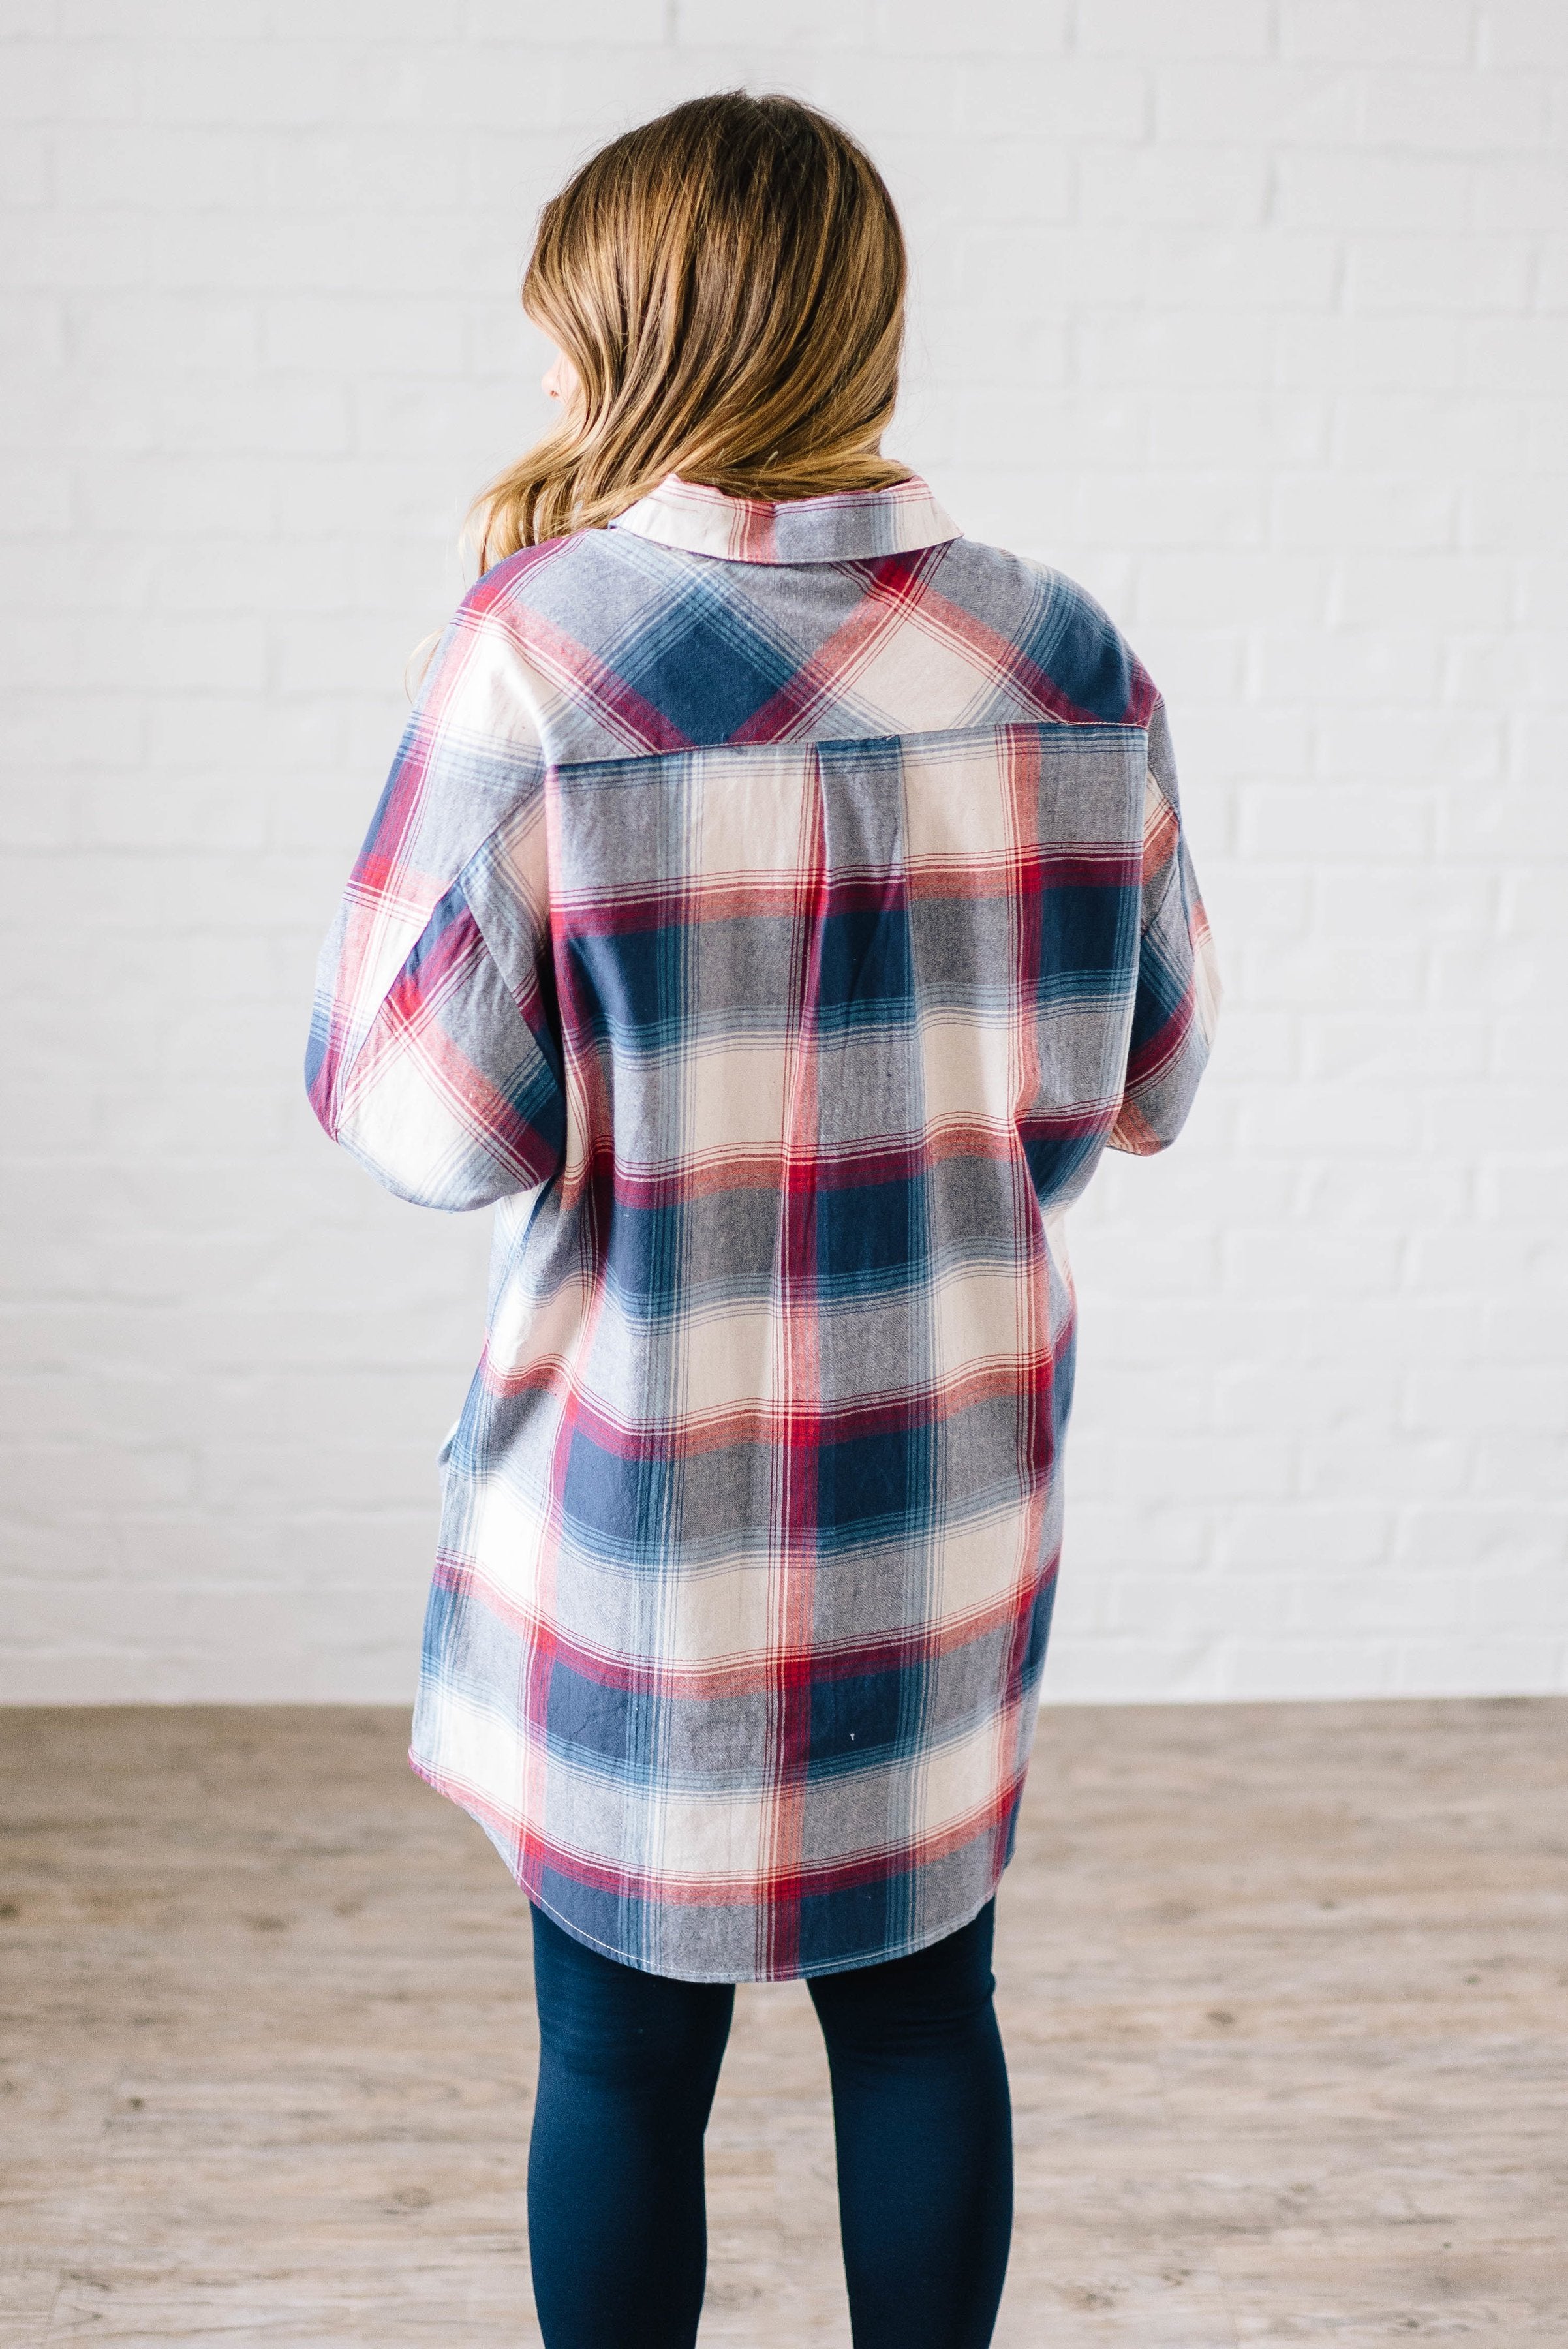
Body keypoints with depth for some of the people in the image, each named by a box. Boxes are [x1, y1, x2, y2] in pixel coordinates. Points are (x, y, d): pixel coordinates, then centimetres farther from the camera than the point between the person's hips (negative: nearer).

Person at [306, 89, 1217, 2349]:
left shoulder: (534, 662, -16)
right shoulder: (1067, 661, -4)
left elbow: (434, 1120, -15)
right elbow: (1146, 1079, 3)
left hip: (643, 1496, -3)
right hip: (953, 1481, 4)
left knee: (623, 2052, 16)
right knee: (920, 2006, 21)